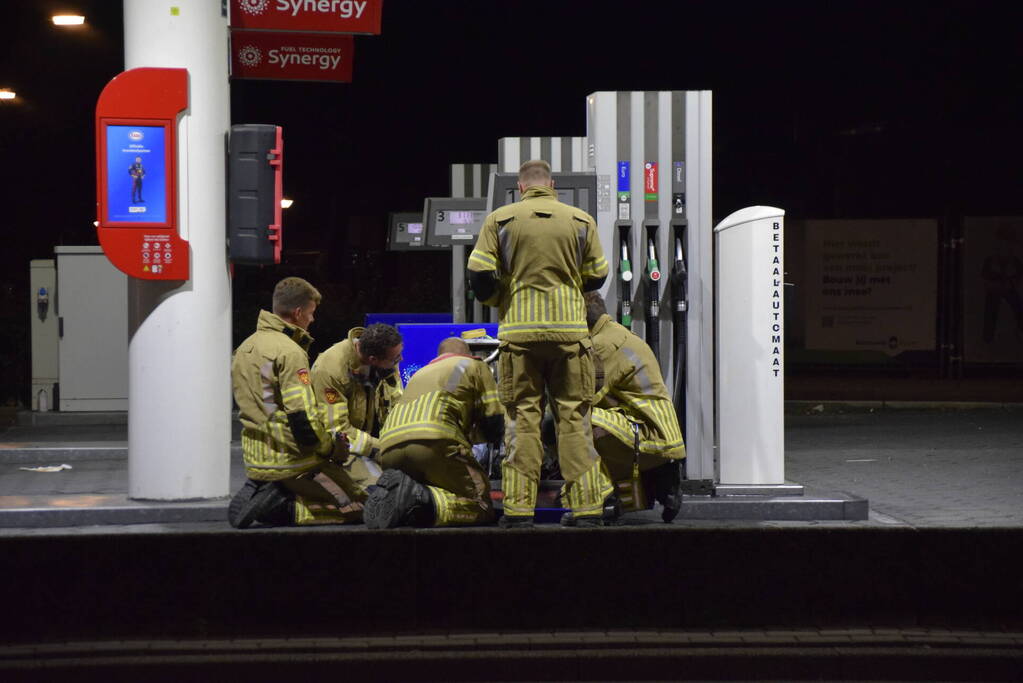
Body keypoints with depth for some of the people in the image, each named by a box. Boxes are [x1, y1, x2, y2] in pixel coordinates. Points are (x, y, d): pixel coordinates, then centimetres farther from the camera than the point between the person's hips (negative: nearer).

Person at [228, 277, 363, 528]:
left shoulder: (245, 348, 12)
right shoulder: (290, 352, -17)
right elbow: (302, 417, -23)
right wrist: (330, 447, -6)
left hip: (255, 460, 9)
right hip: (290, 461, -9)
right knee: (356, 508, -2)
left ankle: (256, 495, 3)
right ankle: (280, 506, -13)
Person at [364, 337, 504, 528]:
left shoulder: (420, 374, 40)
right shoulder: (475, 366, 24)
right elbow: (494, 422, 15)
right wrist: (471, 435, 35)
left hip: (389, 449, 6)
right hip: (434, 441, -6)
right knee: (481, 507, -1)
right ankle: (424, 499, -29)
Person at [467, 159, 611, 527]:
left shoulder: (500, 220, 1)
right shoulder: (581, 221, 5)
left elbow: (479, 275, -3)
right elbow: (597, 276, 9)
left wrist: (497, 298, 17)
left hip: (519, 331, -1)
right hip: (570, 331, 1)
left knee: (522, 417, 4)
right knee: (575, 416, 5)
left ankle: (519, 507, 2)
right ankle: (586, 505, 4)